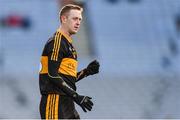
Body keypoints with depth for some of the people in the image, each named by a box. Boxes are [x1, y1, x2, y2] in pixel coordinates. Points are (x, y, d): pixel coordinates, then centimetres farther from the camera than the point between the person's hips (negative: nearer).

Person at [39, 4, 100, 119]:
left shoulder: (68, 44, 21)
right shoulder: (56, 41, -9)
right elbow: (52, 74, -18)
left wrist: (87, 72, 8)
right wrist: (76, 96, -18)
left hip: (67, 103, 10)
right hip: (55, 101, -10)